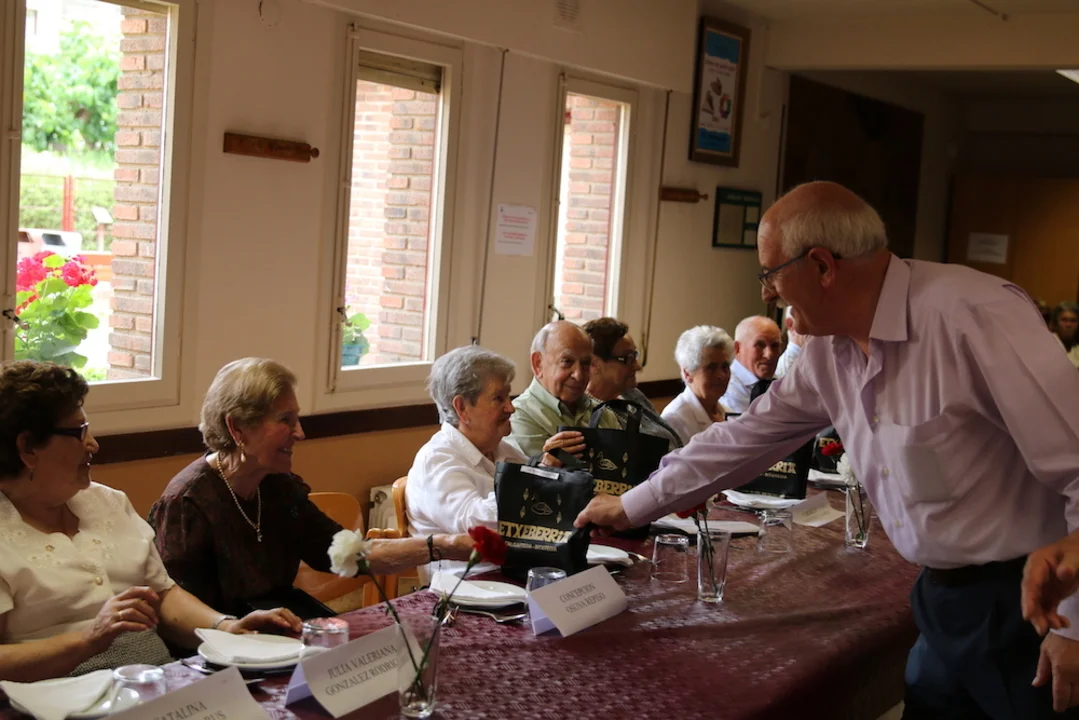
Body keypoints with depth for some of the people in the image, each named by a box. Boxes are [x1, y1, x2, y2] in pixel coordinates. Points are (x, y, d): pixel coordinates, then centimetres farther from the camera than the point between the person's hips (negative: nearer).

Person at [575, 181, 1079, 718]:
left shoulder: (972, 315, -23)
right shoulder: (828, 350, 3)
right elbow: (749, 435, 14)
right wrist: (630, 508, 19)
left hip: (1023, 602, -7)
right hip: (944, 597, 7)